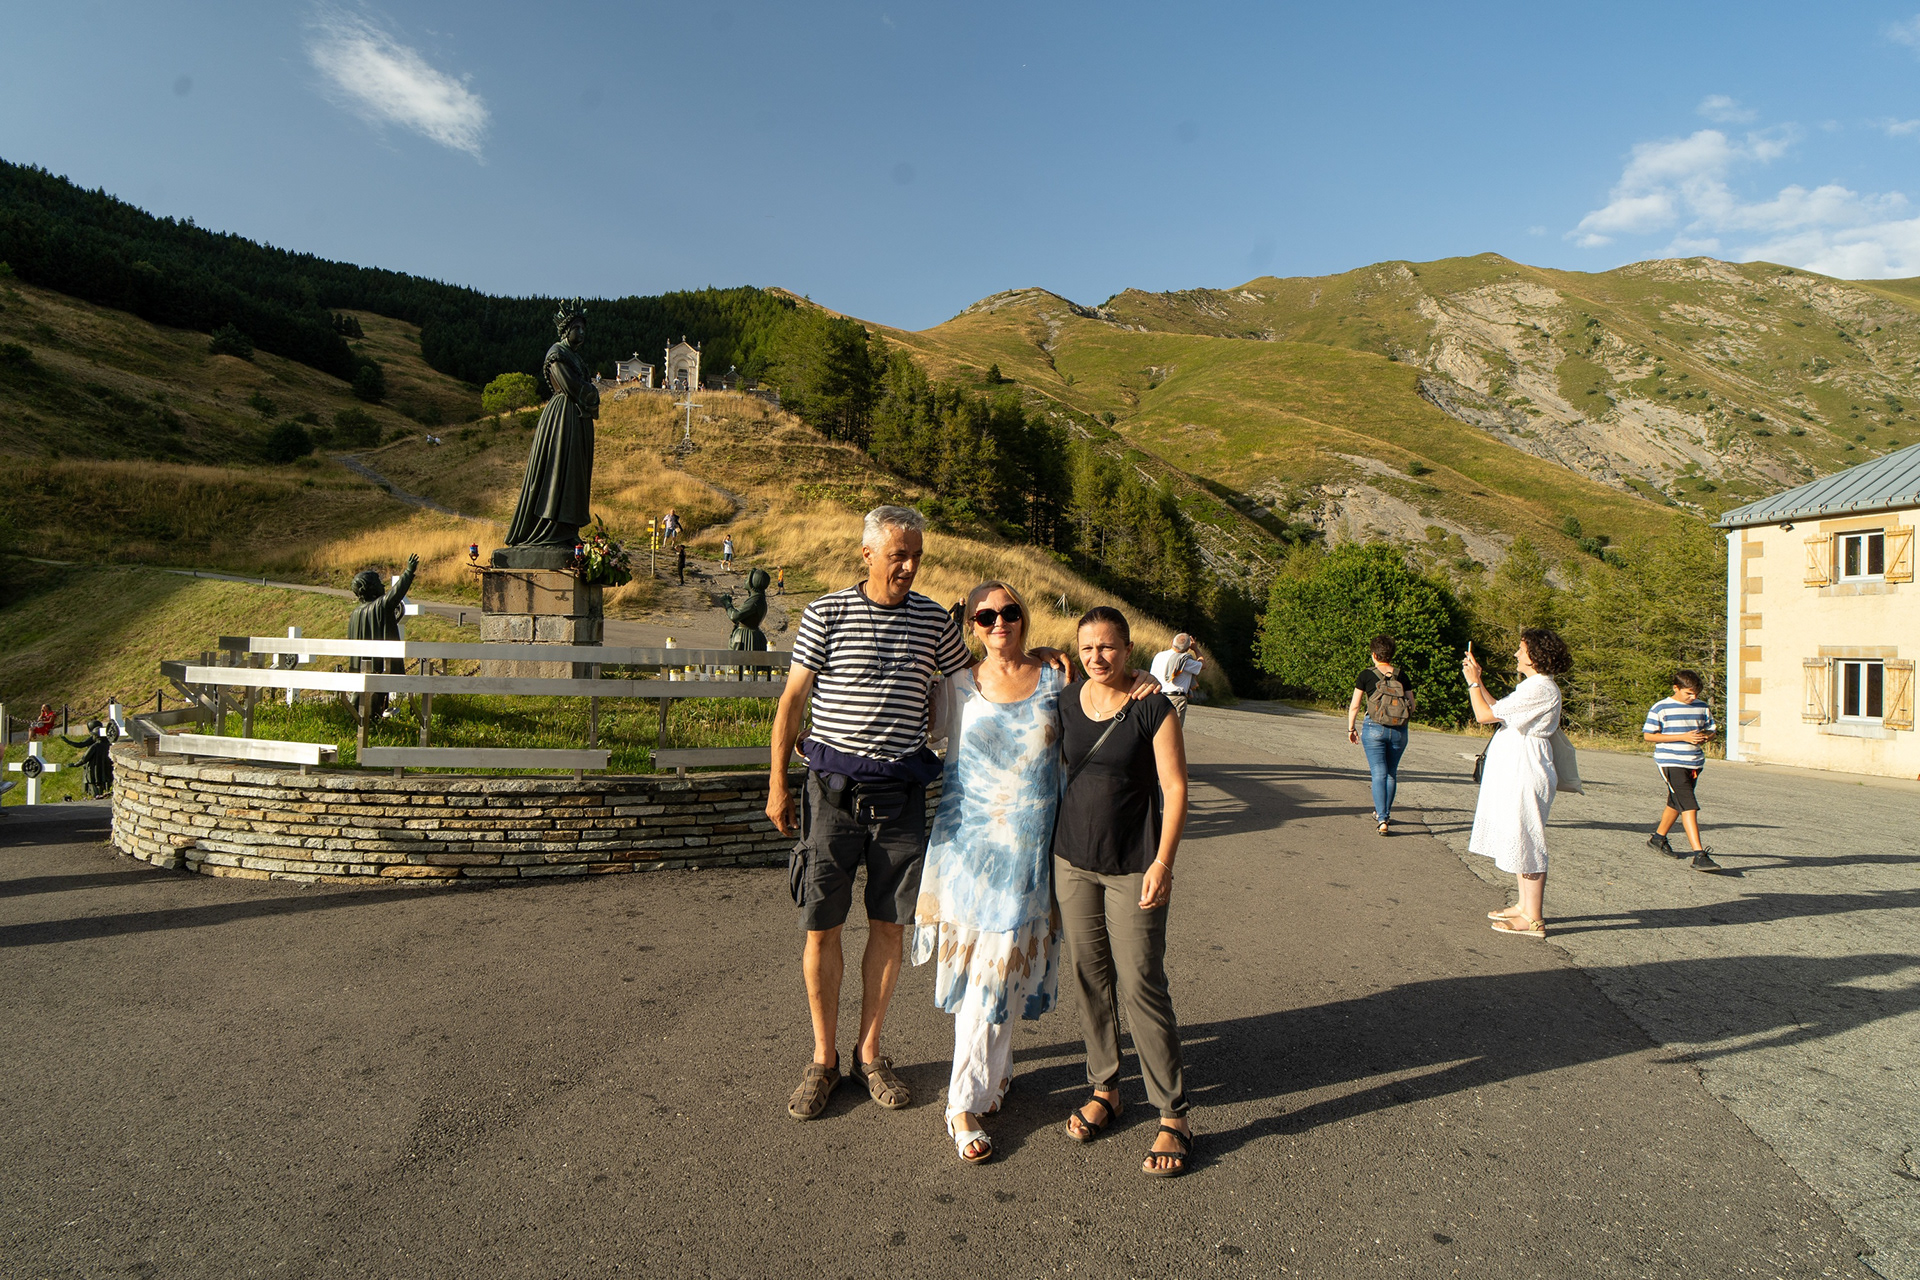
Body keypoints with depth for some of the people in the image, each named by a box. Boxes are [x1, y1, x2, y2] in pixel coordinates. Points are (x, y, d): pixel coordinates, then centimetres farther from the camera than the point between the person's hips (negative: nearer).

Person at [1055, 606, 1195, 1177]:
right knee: (1089, 978, 11)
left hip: (1133, 866, -5)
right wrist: (1049, 848, 14)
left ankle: (1173, 1116, 9)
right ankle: (1104, 1089, 27)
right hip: (1072, 859, 5)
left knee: (1140, 985, -4)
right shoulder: (1066, 703, 4)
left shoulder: (1152, 707, -10)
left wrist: (1163, 862, -15)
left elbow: (1175, 788, -9)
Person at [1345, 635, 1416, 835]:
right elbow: (1411, 705, 5)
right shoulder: (1402, 676, 3)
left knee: (1379, 773, -3)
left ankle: (1382, 819, -15)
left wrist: (1351, 728, 10)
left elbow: (1354, 706, -2)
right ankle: (1385, 813, 29)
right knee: (1391, 773, 17)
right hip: (1399, 731, 3)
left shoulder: (1367, 675, -4)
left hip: (1374, 729, -3)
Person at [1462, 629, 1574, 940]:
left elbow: (1485, 715, -20)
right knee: (1518, 841, 17)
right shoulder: (1535, 686, 16)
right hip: (1514, 772, 11)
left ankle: (1533, 919, 1)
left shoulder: (1540, 689, -18)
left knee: (1525, 843, -5)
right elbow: (1497, 711, 18)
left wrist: (1472, 680, -6)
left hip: (1525, 775, -11)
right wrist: (1477, 679, 18)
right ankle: (1525, 906, 26)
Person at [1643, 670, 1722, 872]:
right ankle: (1699, 855, -18)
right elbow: (1648, 735, -9)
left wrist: (1706, 737, -5)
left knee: (1676, 804, 20)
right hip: (1671, 762, -7)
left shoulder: (1702, 707, 8)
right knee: (1689, 806, -15)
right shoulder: (1661, 708, -8)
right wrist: (1683, 737, -16)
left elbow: (1711, 729, 20)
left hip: (1695, 763, 7)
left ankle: (1658, 838, 40)